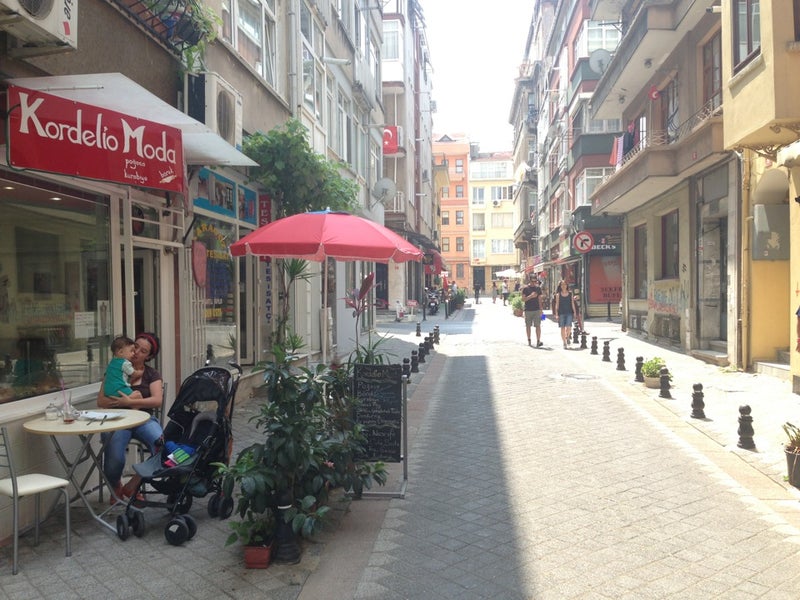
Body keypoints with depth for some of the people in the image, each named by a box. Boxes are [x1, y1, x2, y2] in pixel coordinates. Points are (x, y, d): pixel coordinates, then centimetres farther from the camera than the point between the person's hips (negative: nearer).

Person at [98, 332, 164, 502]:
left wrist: (129, 402, -17)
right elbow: (101, 401, 3)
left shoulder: (152, 374, 12)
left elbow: (157, 401, -6)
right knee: (114, 459, -29)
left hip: (143, 419, 1)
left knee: (162, 444, -30)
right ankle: (115, 487, 11)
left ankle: (132, 486, -5)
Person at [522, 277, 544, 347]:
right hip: (528, 310, -1)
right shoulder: (525, 288, 0)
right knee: (528, 326, 7)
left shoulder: (538, 288, 7)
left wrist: (540, 309, 5)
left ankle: (538, 341, -6)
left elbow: (539, 299, 10)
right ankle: (529, 340, 20)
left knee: (538, 326, -6)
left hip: (537, 310, 1)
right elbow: (523, 299, -4)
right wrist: (530, 296, -18)